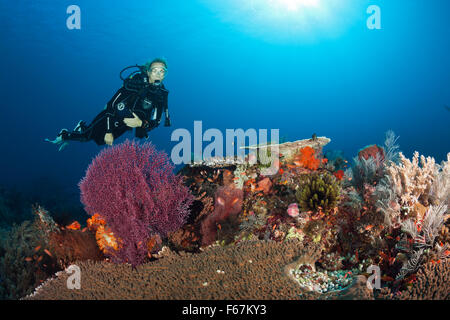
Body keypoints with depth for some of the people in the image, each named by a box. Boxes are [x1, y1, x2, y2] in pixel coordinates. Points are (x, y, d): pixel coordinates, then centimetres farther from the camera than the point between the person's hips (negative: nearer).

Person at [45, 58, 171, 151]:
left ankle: (82, 127, 48)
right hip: (110, 118, -4)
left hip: (124, 126, 4)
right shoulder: (134, 83, -27)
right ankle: (64, 135, 29)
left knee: (100, 140, 20)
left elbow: (155, 122, -11)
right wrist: (109, 132, -25)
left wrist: (141, 123, -32)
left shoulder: (161, 94, -16)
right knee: (86, 136, -1)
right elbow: (112, 105, -24)